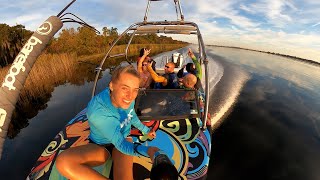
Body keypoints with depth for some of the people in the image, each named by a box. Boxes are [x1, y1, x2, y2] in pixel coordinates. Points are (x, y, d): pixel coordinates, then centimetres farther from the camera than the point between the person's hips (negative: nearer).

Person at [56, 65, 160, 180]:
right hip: (100, 147, -1)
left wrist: (146, 130, 15)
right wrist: (145, 150, -48)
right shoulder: (97, 111, -34)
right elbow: (121, 144, -30)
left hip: (123, 139, 1)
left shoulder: (126, 99, -19)